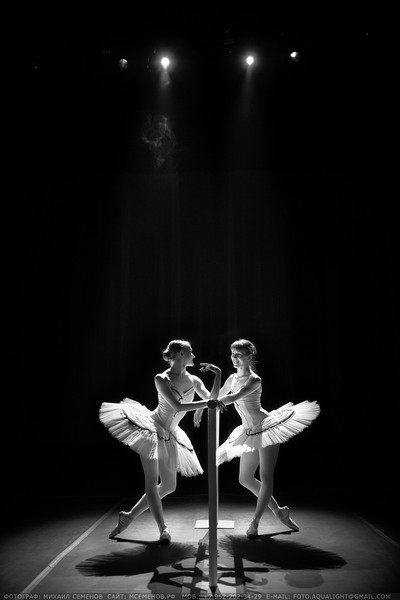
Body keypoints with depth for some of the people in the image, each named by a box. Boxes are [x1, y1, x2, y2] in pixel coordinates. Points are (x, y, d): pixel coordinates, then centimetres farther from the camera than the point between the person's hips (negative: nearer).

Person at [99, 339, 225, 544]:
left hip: (169, 436, 7)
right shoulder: (161, 379, -14)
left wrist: (218, 373, -12)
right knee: (152, 481, -6)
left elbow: (211, 399, -8)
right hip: (151, 428, -6)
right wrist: (207, 403, -29)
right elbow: (177, 406, -24)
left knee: (169, 485, 9)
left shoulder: (193, 380, 1)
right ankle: (163, 528, 5)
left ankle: (130, 515, 23)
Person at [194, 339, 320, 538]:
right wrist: (202, 407, 3)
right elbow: (217, 398, 18)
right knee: (245, 479, 10)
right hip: (250, 433, 8)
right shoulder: (232, 378, 7)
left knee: (266, 477, -5)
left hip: (266, 428, -8)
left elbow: (233, 398, -30)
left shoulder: (254, 380, -16)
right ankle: (279, 511, 24)